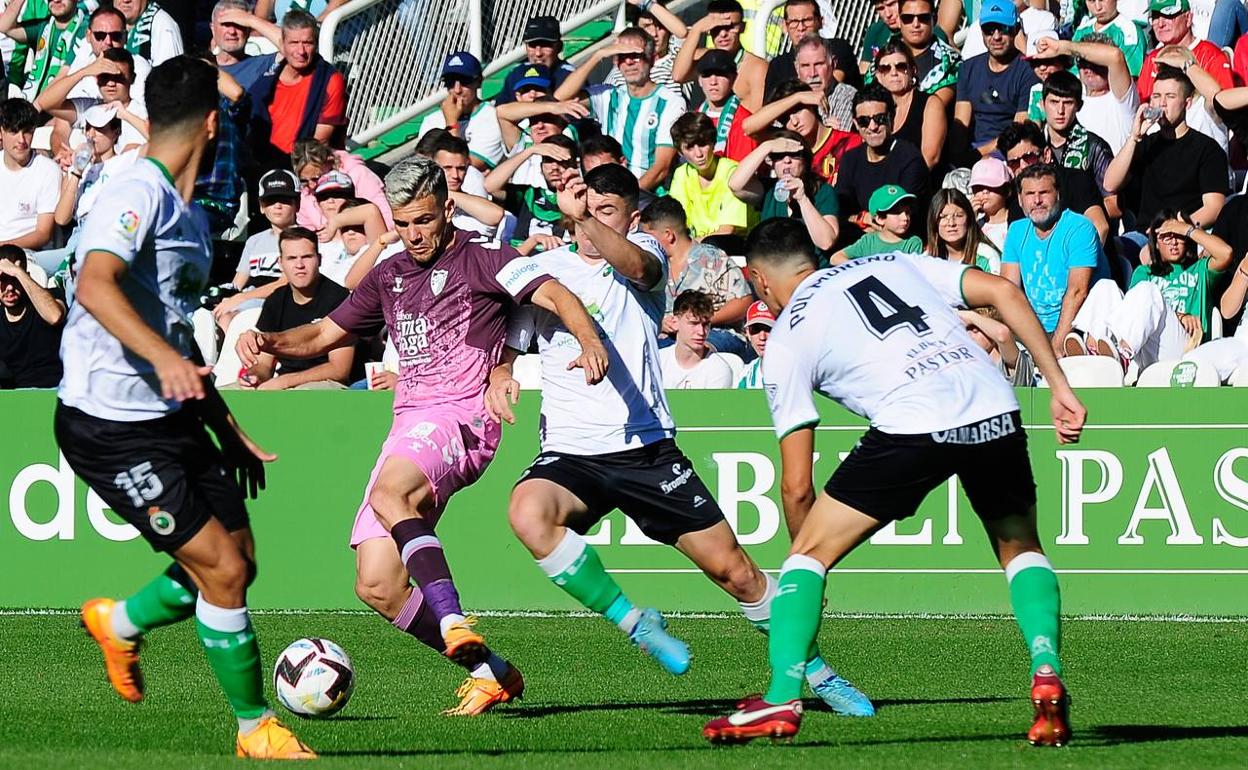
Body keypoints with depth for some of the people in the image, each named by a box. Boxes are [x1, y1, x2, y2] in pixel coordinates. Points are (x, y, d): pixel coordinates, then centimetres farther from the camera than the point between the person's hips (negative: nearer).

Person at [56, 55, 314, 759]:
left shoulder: (192, 216, 16)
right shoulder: (139, 191, -15)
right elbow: (95, 285, -31)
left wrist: (228, 430, 26)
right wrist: (163, 357, -45)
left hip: (171, 417, 10)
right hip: (110, 427, -10)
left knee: (239, 561, 10)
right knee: (222, 568, -11)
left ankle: (121, 623, 35)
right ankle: (256, 728, 3)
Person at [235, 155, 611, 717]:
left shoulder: (479, 261, 1)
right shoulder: (388, 277, 21)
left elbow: (552, 294, -13)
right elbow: (323, 335, 29)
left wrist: (588, 339, -34)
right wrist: (267, 343, 9)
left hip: (461, 417, -8)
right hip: (410, 426, 8)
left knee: (390, 493, -38)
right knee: (376, 586, -3)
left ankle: (454, 622, -44)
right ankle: (489, 672, 5)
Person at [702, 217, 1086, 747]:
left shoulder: (787, 338, 16)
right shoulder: (897, 264, 27)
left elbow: (797, 487, 15)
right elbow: (1003, 292, 14)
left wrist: (810, 560, 30)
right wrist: (1059, 386, 15)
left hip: (913, 426, -4)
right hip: (995, 412, 4)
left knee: (809, 550, 12)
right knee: (1021, 548, 27)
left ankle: (782, 699, 2)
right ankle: (1047, 677, 6)